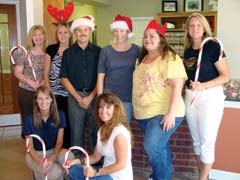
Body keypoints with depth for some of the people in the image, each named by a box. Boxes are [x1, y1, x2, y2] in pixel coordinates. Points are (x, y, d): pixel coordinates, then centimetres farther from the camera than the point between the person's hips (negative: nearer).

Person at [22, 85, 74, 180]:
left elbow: (59, 141, -5)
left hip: (53, 151, 2)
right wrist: (41, 162, -26)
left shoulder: (59, 115, -10)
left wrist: (53, 158, -23)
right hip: (36, 154, -2)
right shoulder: (29, 119, -15)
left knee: (70, 156, -32)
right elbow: (30, 147, -9)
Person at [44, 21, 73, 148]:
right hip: (54, 94, 0)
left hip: (69, 94, 1)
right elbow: (46, 73, 4)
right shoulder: (51, 49, 3)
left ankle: (67, 150, 22)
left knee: (68, 123, 6)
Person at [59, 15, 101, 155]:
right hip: (75, 96, 1)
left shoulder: (98, 51, 3)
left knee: (95, 130, 4)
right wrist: (78, 97, -5)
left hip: (94, 96, 0)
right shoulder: (68, 52, 6)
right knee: (76, 130, 5)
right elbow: (64, 78, 4)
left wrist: (90, 97, -7)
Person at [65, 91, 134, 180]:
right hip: (107, 172, 8)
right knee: (74, 170, 0)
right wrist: (78, 161, -6)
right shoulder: (102, 129, 7)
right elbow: (96, 157, 8)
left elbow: (120, 164, -21)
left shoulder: (119, 132, -22)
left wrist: (96, 172, -22)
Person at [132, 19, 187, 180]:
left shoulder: (170, 58, -11)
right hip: (145, 113, 8)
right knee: (160, 146, 18)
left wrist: (171, 114, -24)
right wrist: (137, 109, 18)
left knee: (152, 146, -15)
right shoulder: (143, 59, 14)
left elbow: (177, 87, -18)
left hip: (163, 113, -7)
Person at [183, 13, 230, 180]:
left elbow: (226, 76, -12)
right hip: (190, 97, 7)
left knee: (207, 142, -2)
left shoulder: (213, 46, -9)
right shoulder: (188, 50, 9)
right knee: (197, 141, 13)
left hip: (210, 97, -6)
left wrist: (204, 86, -22)